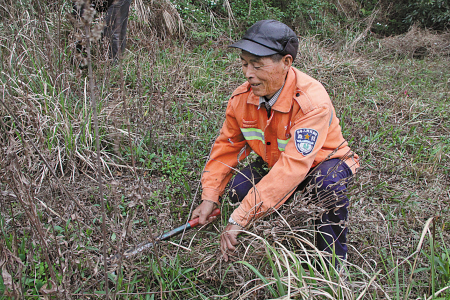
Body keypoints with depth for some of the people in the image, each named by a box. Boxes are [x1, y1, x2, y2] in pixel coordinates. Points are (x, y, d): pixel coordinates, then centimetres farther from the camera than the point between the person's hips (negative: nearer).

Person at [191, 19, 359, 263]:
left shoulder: (312, 101, -36)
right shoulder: (241, 98, -16)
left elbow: (293, 167, -43)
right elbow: (227, 145, -2)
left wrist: (239, 219, -46)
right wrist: (210, 197, -14)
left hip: (322, 162, -5)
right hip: (274, 164, 5)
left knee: (329, 181, -38)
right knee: (238, 189, -19)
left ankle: (333, 255, -13)